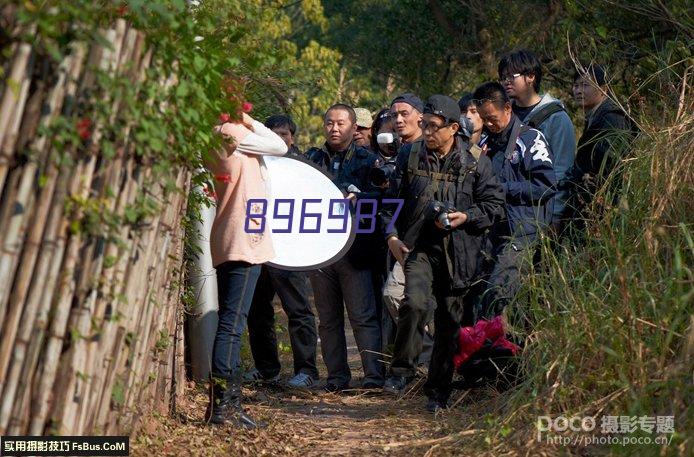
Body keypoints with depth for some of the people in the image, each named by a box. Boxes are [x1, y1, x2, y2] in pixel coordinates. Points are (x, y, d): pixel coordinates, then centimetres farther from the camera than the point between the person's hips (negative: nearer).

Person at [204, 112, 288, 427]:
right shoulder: (232, 133, -8)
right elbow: (280, 146, -2)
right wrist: (249, 122, 4)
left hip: (228, 245, 10)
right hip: (244, 242, -10)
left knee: (230, 323, 12)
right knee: (232, 324, -11)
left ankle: (226, 403, 16)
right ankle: (222, 405, -11)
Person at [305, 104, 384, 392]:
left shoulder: (367, 160, 8)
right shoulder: (312, 159, 17)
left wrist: (357, 198, -18)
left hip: (355, 247, -3)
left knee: (363, 316, -8)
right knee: (328, 318, 7)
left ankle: (374, 376, -6)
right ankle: (337, 377, 14)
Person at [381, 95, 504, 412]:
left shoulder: (475, 162, 1)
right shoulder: (410, 156, 6)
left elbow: (494, 203, 5)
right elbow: (392, 200, 12)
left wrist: (466, 217, -10)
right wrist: (391, 234, 0)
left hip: (457, 251, 0)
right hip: (418, 245, 0)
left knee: (451, 318, 5)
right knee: (416, 303, -24)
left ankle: (438, 390, 19)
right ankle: (401, 369, -4)